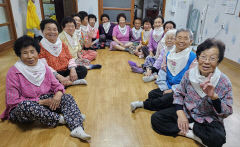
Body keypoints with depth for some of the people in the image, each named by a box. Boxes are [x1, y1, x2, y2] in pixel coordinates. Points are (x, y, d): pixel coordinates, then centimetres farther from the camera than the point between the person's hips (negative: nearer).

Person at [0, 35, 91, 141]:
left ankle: (76, 128, -35)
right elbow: (13, 101, -17)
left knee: (68, 98, -16)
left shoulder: (43, 66, -1)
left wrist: (58, 95, -22)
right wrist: (42, 102, -22)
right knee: (26, 105, -39)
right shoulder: (14, 73, -15)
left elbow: (56, 85, 3)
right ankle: (60, 119, -22)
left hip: (46, 100, 5)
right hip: (20, 110, -4)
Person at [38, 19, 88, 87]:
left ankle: (67, 80, -25)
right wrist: (58, 76, -26)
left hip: (66, 71, 5)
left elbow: (70, 58, 8)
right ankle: (72, 81, -23)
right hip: (53, 75, -5)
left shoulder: (62, 44, 11)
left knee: (83, 69, -10)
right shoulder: (41, 47, -8)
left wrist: (72, 69, -13)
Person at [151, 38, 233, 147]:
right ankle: (190, 133, -11)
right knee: (156, 118, -13)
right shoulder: (189, 73, -9)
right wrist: (180, 113, -12)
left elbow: (227, 112, -14)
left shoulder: (224, 83, -14)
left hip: (209, 120, -2)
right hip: (186, 111, 2)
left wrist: (213, 96, -33)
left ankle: (189, 127, -8)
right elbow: (178, 93, 2)